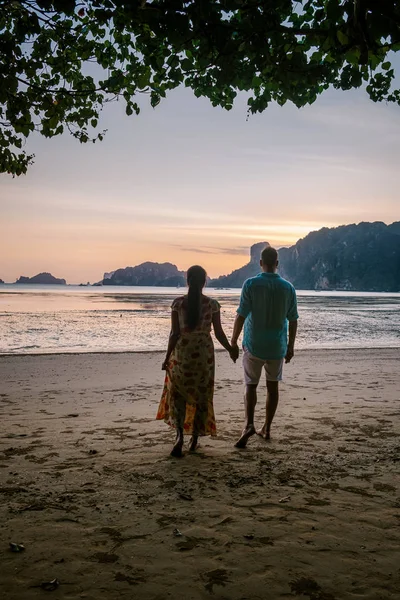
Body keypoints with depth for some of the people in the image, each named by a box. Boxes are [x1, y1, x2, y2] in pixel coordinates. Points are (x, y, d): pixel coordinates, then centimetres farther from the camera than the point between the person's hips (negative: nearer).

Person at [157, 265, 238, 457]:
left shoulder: (178, 303, -8)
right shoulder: (212, 304, -7)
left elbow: (174, 333, -9)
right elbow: (219, 333, -3)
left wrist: (167, 357, 0)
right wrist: (231, 350, 13)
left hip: (182, 354, -1)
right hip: (204, 355, 1)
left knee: (177, 393, 12)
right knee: (201, 395, 15)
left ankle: (179, 434, -8)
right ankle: (195, 438, 22)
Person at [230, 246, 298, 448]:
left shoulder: (251, 284, -10)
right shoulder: (288, 287, -1)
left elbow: (241, 315, -13)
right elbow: (293, 320, 2)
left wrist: (233, 341, -3)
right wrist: (291, 346, 13)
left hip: (254, 345, -2)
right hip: (277, 346, 2)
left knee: (251, 385, 7)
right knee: (273, 386, 14)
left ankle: (249, 424, -12)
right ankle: (266, 428, 20)